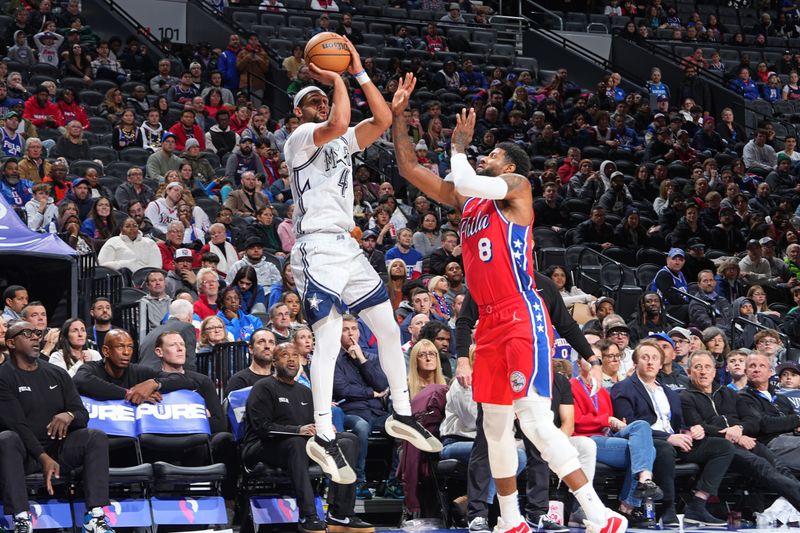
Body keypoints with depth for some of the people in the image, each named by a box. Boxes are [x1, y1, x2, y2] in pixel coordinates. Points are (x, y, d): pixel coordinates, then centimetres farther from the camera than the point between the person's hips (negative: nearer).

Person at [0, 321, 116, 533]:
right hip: (26, 452, -4)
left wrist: (69, 416, -19)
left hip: (58, 449, 4)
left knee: (97, 437, -20)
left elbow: (83, 415, 8)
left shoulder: (57, 374, 13)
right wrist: (43, 458, -27)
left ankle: (95, 516, -30)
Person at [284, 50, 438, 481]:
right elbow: (337, 125, -25)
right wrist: (337, 80, -11)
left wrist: (359, 73, 4)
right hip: (317, 249, -8)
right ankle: (323, 438, -8)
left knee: (389, 329, 9)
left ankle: (402, 415, 20)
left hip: (347, 248, 8)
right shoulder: (300, 139, -4)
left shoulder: (342, 142, 20)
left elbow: (383, 120, 7)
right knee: (329, 342, -13)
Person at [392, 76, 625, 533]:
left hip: (523, 319, -9)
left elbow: (465, 182, -20)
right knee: (496, 426, 12)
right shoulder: (466, 199, 18)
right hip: (490, 323, 9)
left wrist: (459, 143, -2)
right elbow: (409, 168, 20)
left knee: (535, 421, -17)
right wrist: (398, 115, 14)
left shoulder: (516, 186, -2)